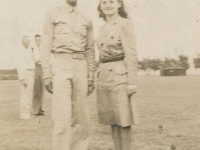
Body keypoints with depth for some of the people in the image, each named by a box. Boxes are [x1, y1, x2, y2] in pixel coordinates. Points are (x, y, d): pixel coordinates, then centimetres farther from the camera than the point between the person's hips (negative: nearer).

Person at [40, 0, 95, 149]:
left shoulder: (86, 19, 14)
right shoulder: (53, 15, 6)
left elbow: (90, 50, 14)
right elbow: (46, 46, 1)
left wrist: (91, 77, 9)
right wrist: (47, 75, -6)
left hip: (81, 67, 3)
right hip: (61, 66, -3)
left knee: (81, 117, 4)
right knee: (63, 116, -10)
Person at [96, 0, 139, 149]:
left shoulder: (125, 24, -5)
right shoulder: (103, 28, 16)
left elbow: (131, 55, -11)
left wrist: (132, 82, -15)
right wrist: (99, 78, 16)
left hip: (120, 76, -7)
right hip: (105, 77, 7)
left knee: (123, 120, -1)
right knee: (112, 119, 11)